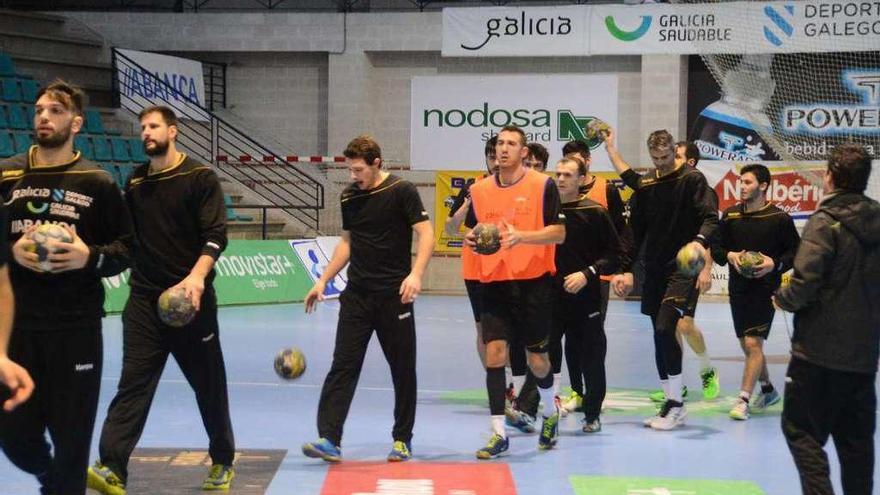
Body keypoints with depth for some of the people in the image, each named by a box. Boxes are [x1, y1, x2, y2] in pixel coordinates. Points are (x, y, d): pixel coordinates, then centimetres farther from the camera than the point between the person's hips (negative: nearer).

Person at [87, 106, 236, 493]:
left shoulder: (200, 177, -5)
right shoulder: (135, 183, 10)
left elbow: (215, 235, -13)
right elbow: (127, 239, 18)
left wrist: (197, 276, -27)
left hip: (191, 298, -3)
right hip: (144, 300, 3)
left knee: (209, 385, 8)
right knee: (133, 384, -6)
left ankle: (222, 462, 26)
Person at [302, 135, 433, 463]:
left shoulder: (402, 191, -7)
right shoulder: (349, 198, 9)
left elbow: (425, 234, -12)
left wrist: (416, 274, -26)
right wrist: (323, 281, 15)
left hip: (394, 295, -4)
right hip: (357, 294, 4)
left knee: (403, 368, 5)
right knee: (343, 365, -4)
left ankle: (402, 440, 18)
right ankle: (330, 439, -7)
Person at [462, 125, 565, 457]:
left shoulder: (543, 185, -4)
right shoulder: (480, 190, 8)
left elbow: (559, 233, -8)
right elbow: (472, 230, 19)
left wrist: (521, 236, -23)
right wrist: (471, 239, -5)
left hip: (534, 282, -3)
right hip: (494, 283, 3)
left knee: (537, 360, 6)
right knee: (494, 353, -8)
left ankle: (550, 412, 36)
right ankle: (498, 434, 0)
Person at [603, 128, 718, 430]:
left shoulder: (692, 180, -5)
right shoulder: (644, 185, 12)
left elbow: (711, 218, -15)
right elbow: (635, 232, 16)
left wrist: (699, 242, -35)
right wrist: (625, 269, 11)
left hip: (683, 269, -6)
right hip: (654, 269, 6)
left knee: (665, 329, -18)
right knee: (660, 337, 7)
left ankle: (676, 402, -8)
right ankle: (671, 406, 15)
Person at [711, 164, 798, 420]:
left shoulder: (779, 218, -7)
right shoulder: (731, 215, 4)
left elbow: (795, 251, -1)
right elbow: (716, 247, 10)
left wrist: (775, 264, -17)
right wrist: (729, 256, -10)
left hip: (766, 289, -5)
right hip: (738, 288, 5)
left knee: (753, 343, -12)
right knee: (747, 345, 14)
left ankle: (743, 400, -6)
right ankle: (768, 390, 35)